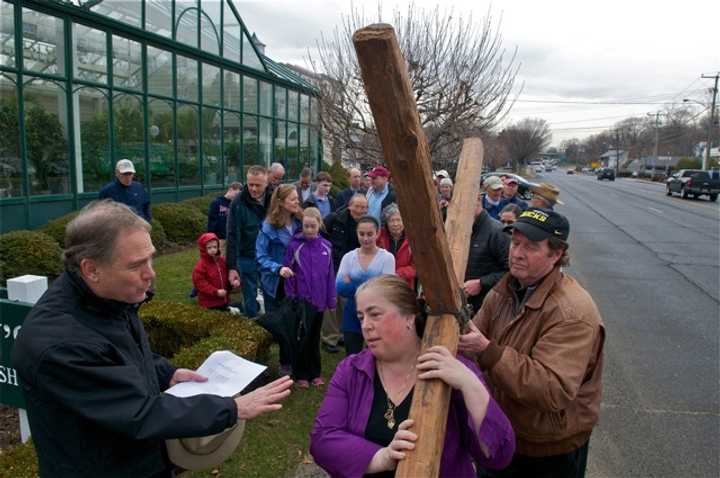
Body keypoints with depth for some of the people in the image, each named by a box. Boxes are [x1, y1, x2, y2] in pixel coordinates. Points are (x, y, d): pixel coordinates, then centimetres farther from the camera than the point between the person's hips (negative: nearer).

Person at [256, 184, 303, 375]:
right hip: (276, 283, -3)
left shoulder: (300, 223, -1)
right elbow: (261, 257, -15)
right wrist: (278, 268, -29)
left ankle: (289, 362, 25)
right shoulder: (269, 227, -14)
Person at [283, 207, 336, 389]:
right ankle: (300, 374, 22)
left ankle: (315, 373, 29)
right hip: (302, 300, -3)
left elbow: (330, 274, 3)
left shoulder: (326, 246, 0)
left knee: (315, 337, 16)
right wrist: (290, 297, -10)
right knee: (303, 338, 6)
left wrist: (331, 300, 3)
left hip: (319, 300, 4)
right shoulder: (294, 246, -10)